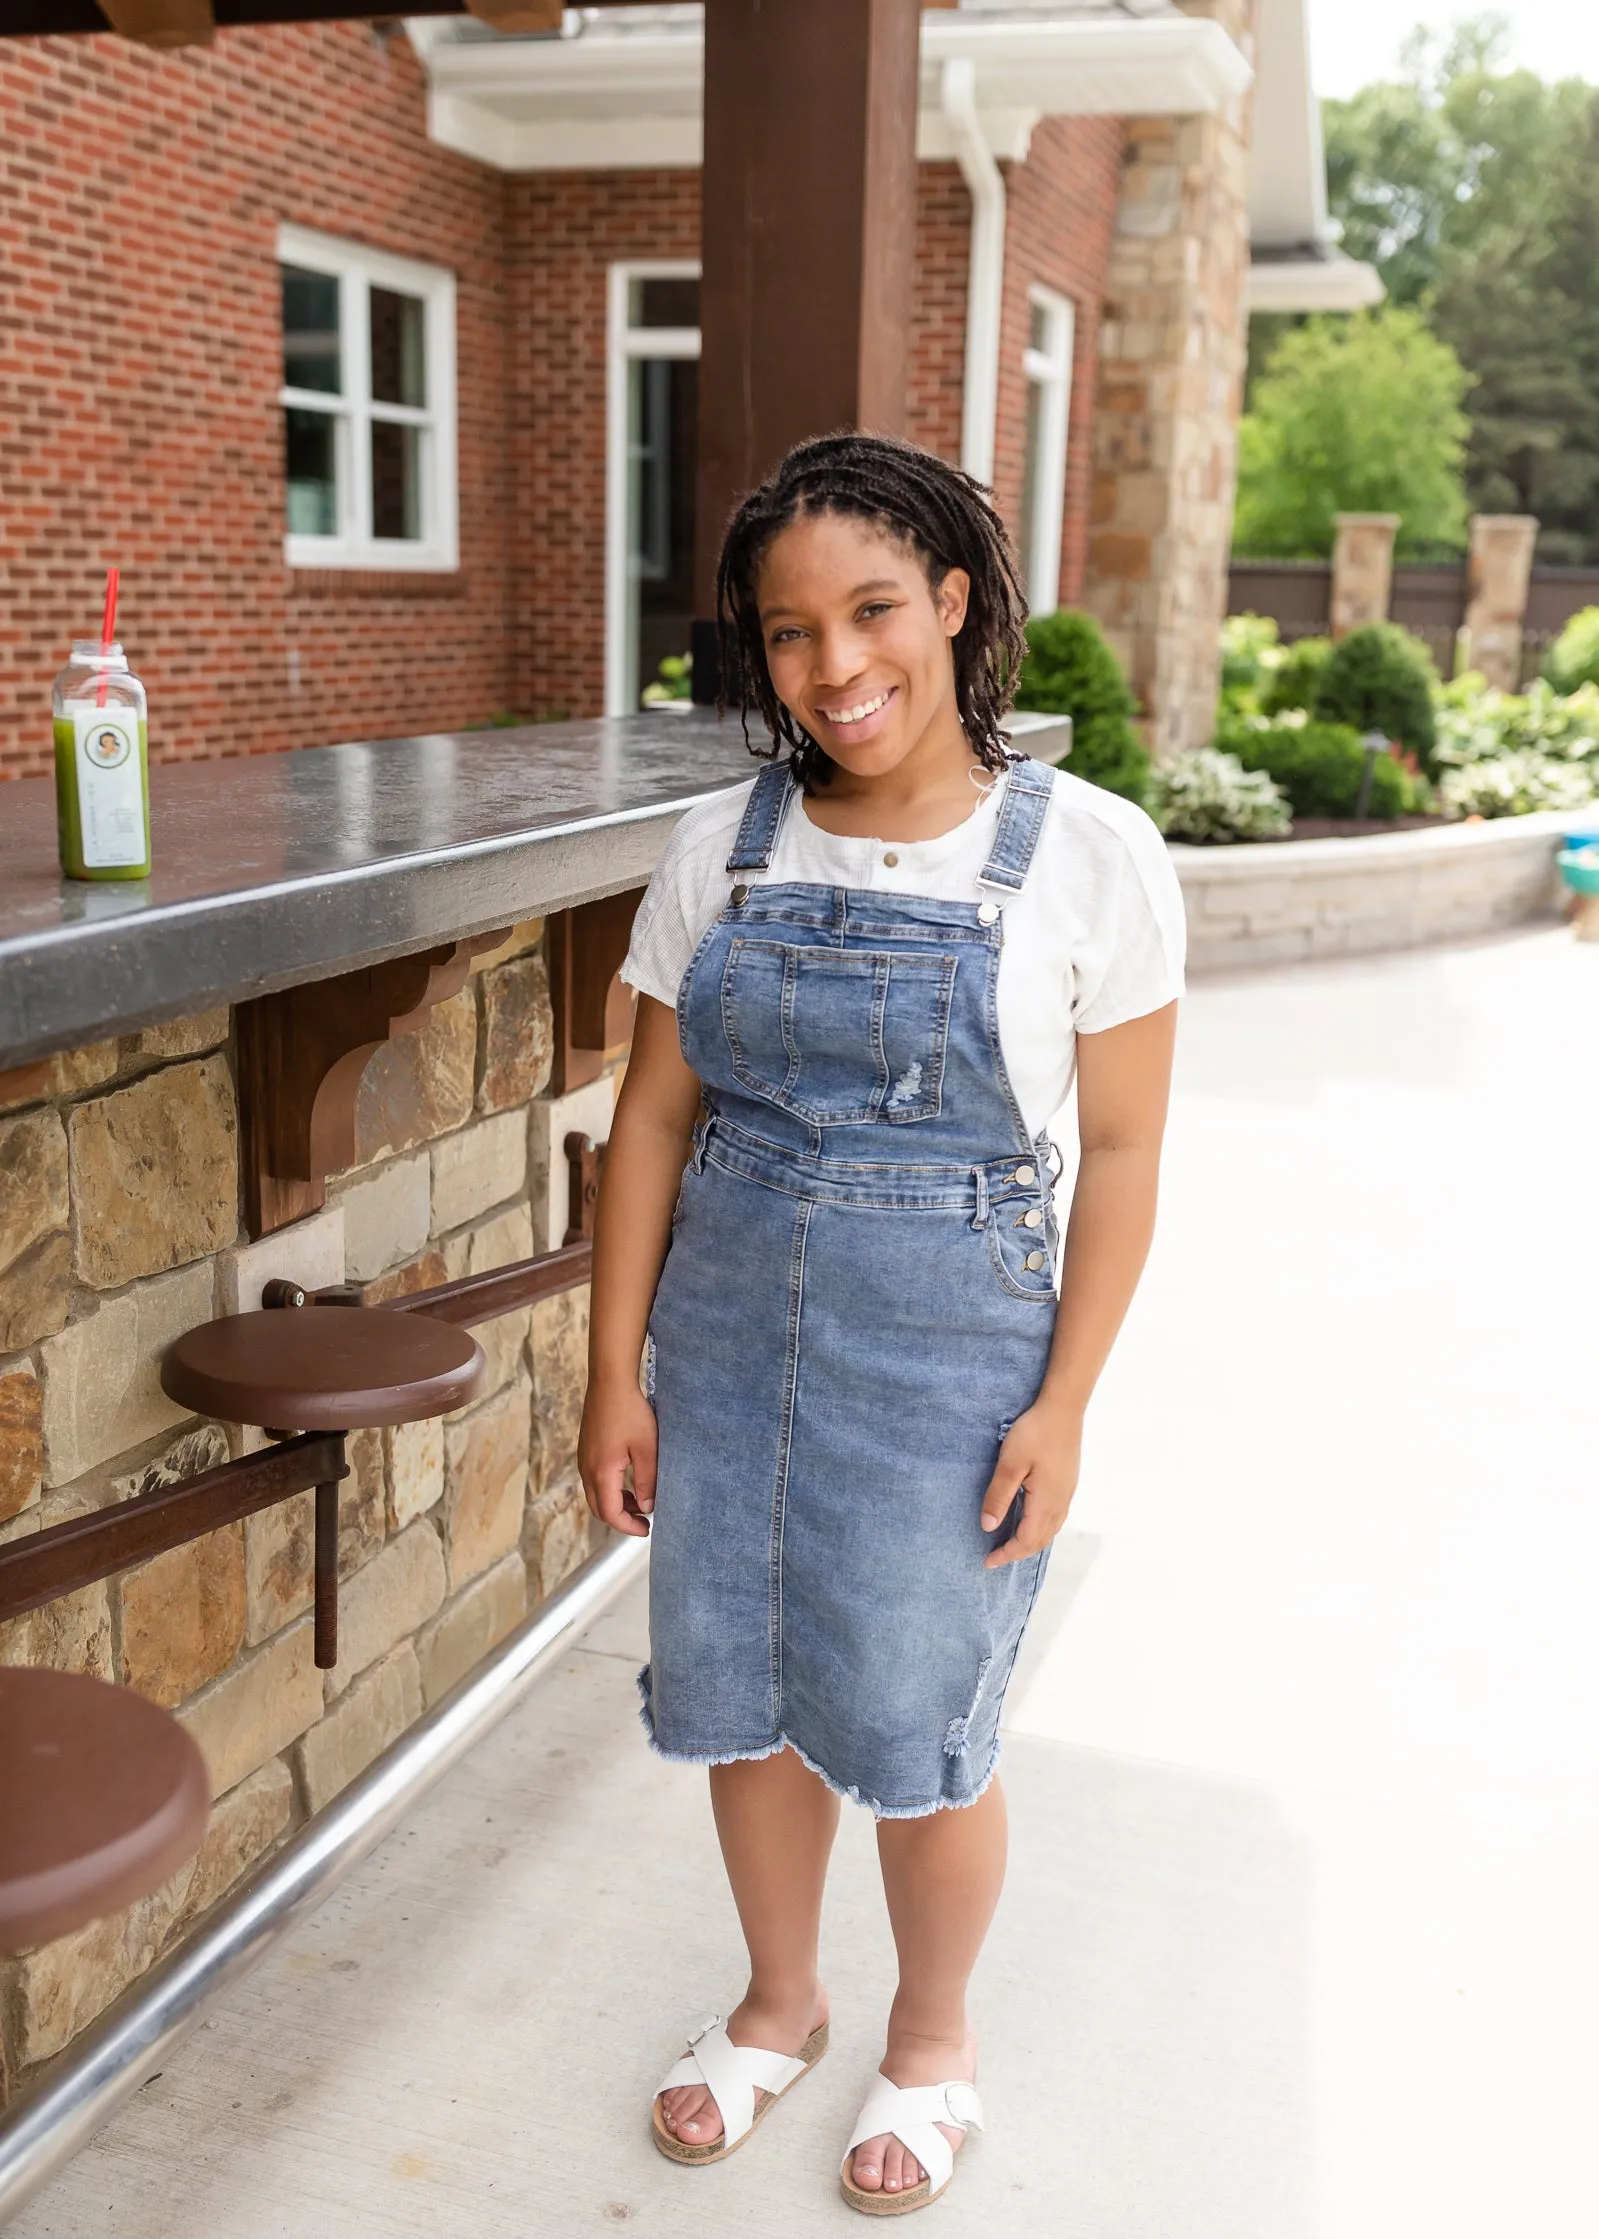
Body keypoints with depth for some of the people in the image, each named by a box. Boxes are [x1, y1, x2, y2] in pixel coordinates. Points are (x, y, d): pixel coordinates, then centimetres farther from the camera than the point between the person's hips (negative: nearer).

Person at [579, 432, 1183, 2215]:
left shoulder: (1087, 854, -10)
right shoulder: (722, 848, -1)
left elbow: (1120, 1150, -7)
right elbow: (653, 1116, 2)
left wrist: (1063, 1403, -10)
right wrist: (617, 1371, 0)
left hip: (947, 1352, -3)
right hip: (725, 1331, 4)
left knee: (912, 1737, 9)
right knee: (738, 1702, 16)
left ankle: (932, 2034, 40)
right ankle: (780, 1999, 45)